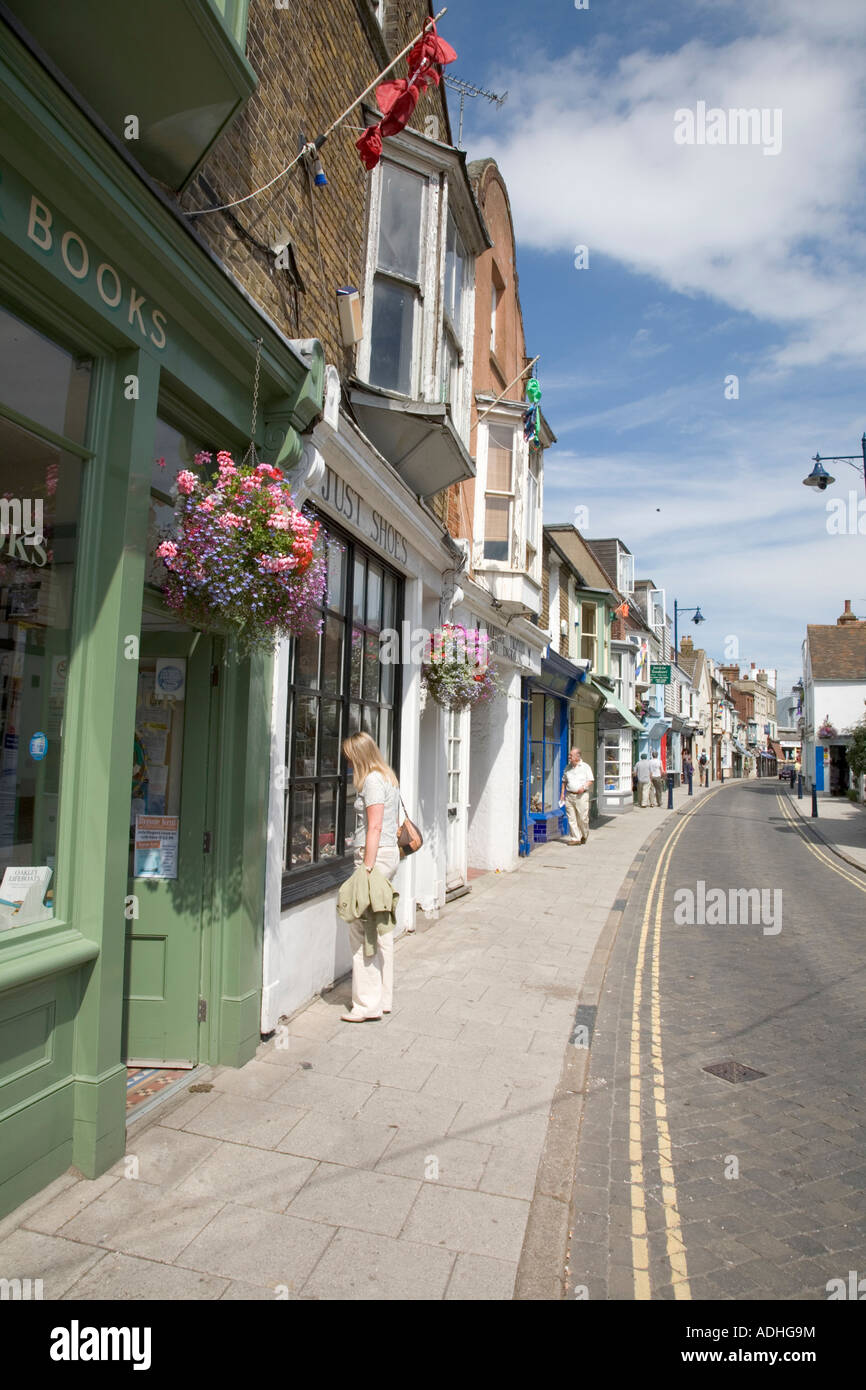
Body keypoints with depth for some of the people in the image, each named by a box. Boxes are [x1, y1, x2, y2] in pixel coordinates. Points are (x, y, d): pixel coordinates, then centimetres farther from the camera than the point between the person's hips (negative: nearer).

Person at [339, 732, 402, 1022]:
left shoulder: (372, 781, -12)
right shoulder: (388, 777, 17)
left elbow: (374, 827, -18)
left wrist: (367, 868, -20)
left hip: (375, 856, -10)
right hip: (389, 854, 10)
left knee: (361, 928, -7)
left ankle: (368, 1004, -3)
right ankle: (383, 997, 20)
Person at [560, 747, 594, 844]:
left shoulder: (585, 767, 1)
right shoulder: (568, 767, 13)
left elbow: (591, 780, 0)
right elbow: (564, 781, 19)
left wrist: (584, 787, -16)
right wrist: (562, 793, 11)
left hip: (581, 796, -4)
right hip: (569, 795, 4)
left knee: (583, 818, -1)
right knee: (571, 818, 1)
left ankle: (584, 835, 22)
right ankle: (575, 838, 6)